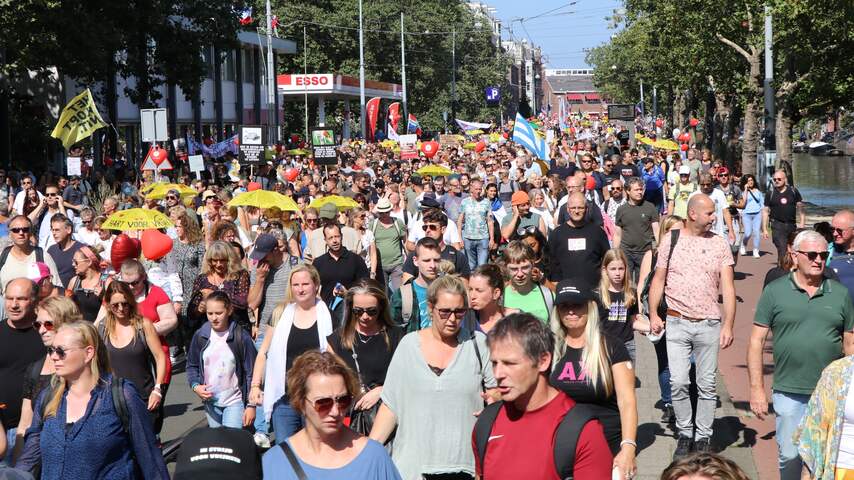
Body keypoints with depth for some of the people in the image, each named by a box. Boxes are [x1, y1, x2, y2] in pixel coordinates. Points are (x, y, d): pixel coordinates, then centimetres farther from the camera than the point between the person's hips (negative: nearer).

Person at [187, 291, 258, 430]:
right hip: (210, 401, 4)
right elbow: (192, 365, 10)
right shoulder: (200, 336, -3)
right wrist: (195, 386, -9)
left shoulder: (241, 337, -12)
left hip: (235, 402, -4)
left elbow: (251, 373, -8)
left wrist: (251, 405, -9)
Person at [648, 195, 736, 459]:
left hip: (709, 324, 1)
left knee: (707, 385, 4)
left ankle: (703, 438, 15)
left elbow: (728, 288, 1)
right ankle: (685, 434, 12)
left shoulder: (719, 244, 4)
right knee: (678, 382, -4)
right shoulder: (671, 240, 3)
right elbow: (658, 280, 7)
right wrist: (653, 314, -5)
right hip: (677, 323, -1)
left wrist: (728, 325, -8)